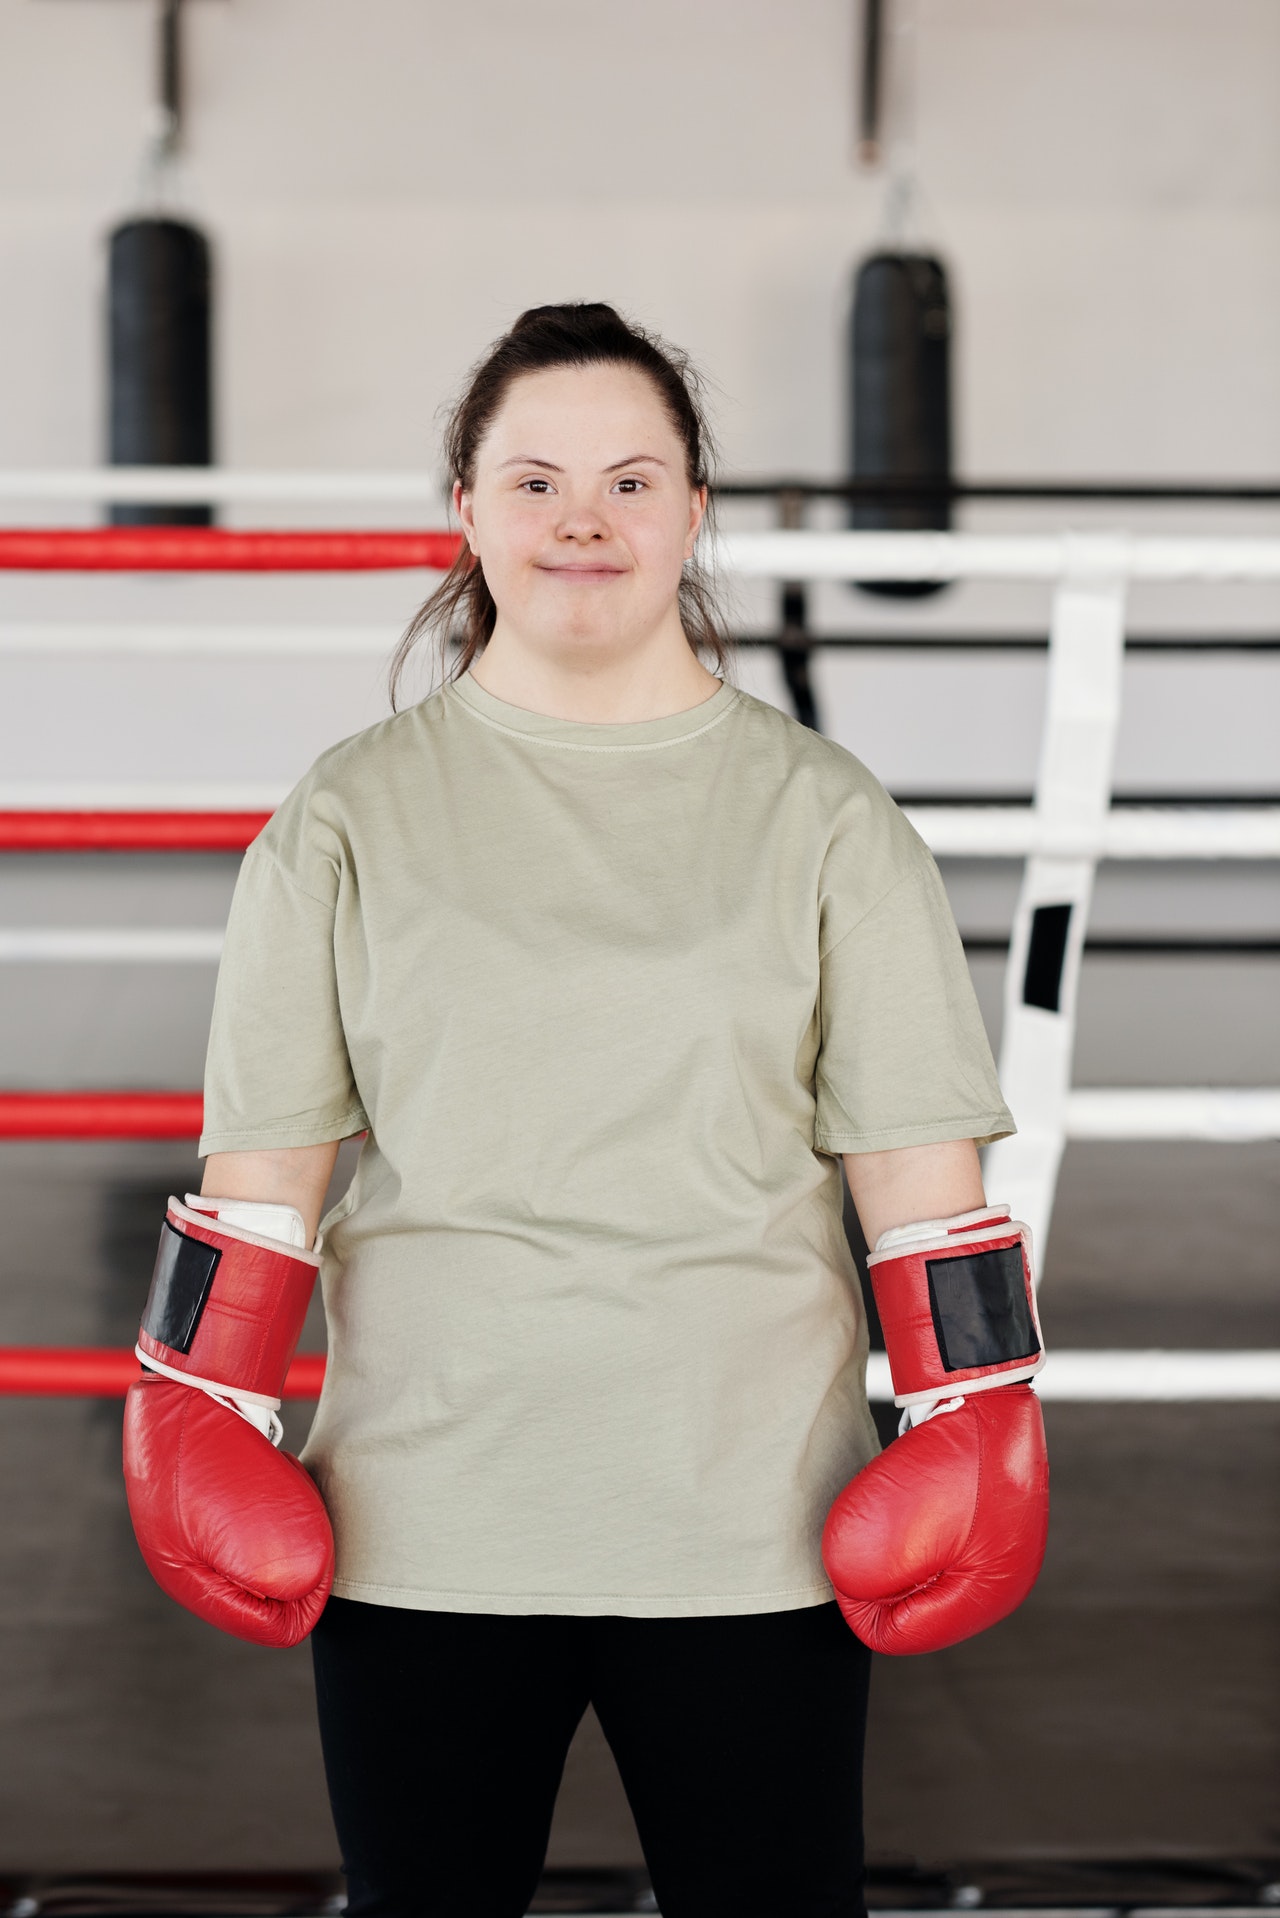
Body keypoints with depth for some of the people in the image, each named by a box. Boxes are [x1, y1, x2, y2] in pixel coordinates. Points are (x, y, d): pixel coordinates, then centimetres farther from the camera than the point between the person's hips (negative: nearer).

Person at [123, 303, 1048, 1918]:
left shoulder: (820, 815, 4)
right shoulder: (351, 815, 5)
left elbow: (919, 1171, 3)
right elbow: (262, 1164, 5)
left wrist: (967, 1431, -2)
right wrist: (210, 1424, -1)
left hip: (752, 1532, 0)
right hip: (417, 1530, 1)